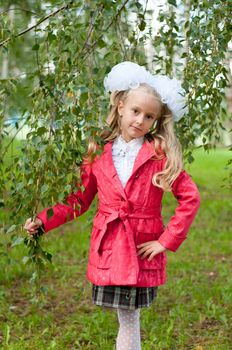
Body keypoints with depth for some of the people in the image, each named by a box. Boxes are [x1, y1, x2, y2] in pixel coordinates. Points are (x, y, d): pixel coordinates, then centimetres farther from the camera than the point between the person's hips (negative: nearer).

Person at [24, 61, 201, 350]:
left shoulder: (160, 153, -4)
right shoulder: (98, 153, 3)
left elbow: (190, 198, -5)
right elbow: (78, 199, 10)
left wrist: (166, 240, -8)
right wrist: (43, 220, 0)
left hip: (142, 251, -2)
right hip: (107, 250, 2)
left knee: (129, 321, 2)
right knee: (126, 320, 8)